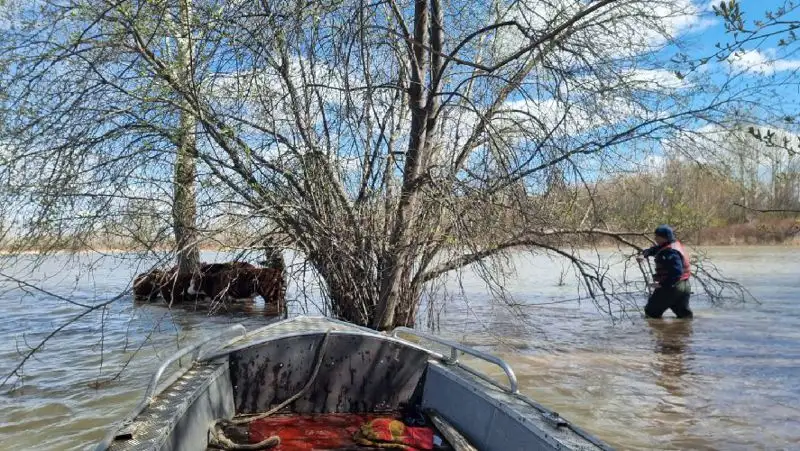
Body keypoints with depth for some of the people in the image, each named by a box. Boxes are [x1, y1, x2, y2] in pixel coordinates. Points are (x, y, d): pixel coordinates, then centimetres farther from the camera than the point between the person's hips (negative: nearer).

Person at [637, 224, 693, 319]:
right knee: (684, 314, 19)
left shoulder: (671, 252, -23)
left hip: (671, 287, -10)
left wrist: (662, 284, -28)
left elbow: (677, 272, -31)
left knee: (651, 312, 1)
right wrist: (643, 254, -10)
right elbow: (653, 249, 10)